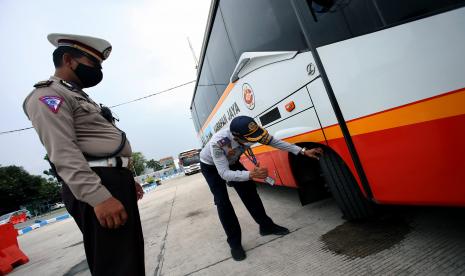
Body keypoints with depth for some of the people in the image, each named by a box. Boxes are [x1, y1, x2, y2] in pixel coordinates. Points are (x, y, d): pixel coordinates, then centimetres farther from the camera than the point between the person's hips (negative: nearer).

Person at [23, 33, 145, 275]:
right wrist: (98, 197, -27)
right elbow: (62, 152, -19)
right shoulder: (49, 95, -4)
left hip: (115, 180, 10)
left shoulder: (80, 96, 26)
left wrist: (127, 179, 22)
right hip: (98, 186, -10)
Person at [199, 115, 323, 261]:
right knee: (222, 201, -14)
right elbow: (224, 174, -42)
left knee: (249, 190, 0)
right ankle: (234, 243, 1)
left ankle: (266, 226, 18)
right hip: (211, 167, -4)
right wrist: (251, 174, -57)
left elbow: (274, 142, -19)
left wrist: (303, 151, -19)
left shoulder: (249, 133, -30)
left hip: (231, 162, 5)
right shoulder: (217, 142, -45)